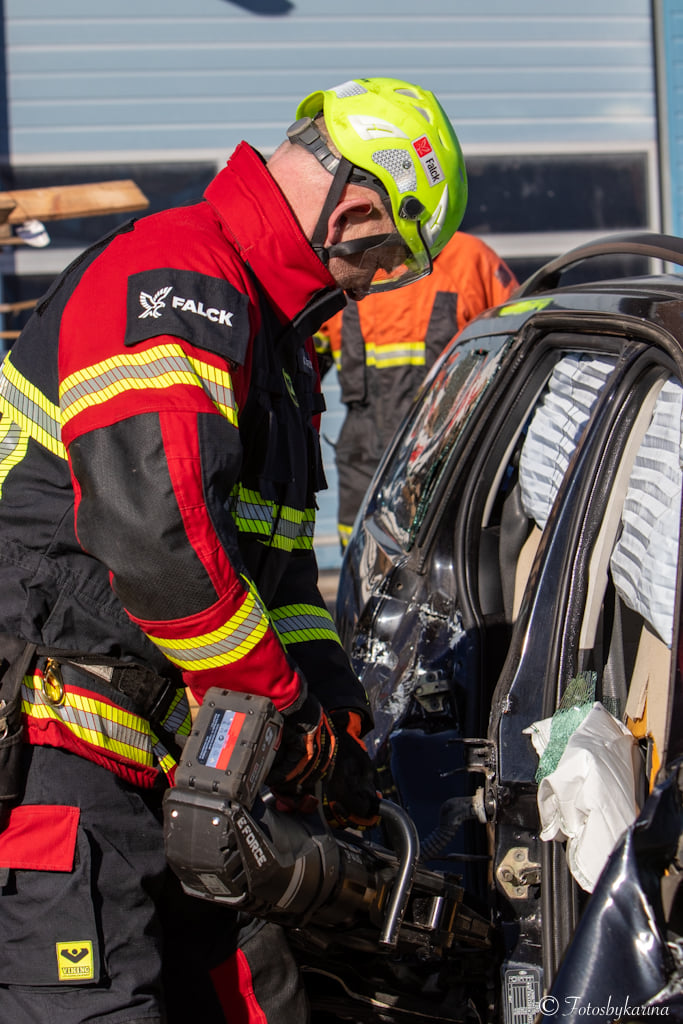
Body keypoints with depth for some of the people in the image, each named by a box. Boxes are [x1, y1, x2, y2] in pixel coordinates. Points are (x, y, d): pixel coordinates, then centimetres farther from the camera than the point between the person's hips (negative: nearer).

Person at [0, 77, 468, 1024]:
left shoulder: (272, 340, 20)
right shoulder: (175, 282, -15)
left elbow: (279, 561, 25)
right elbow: (153, 535, -28)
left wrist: (339, 723, 13)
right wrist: (292, 705, -15)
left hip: (166, 762, 10)